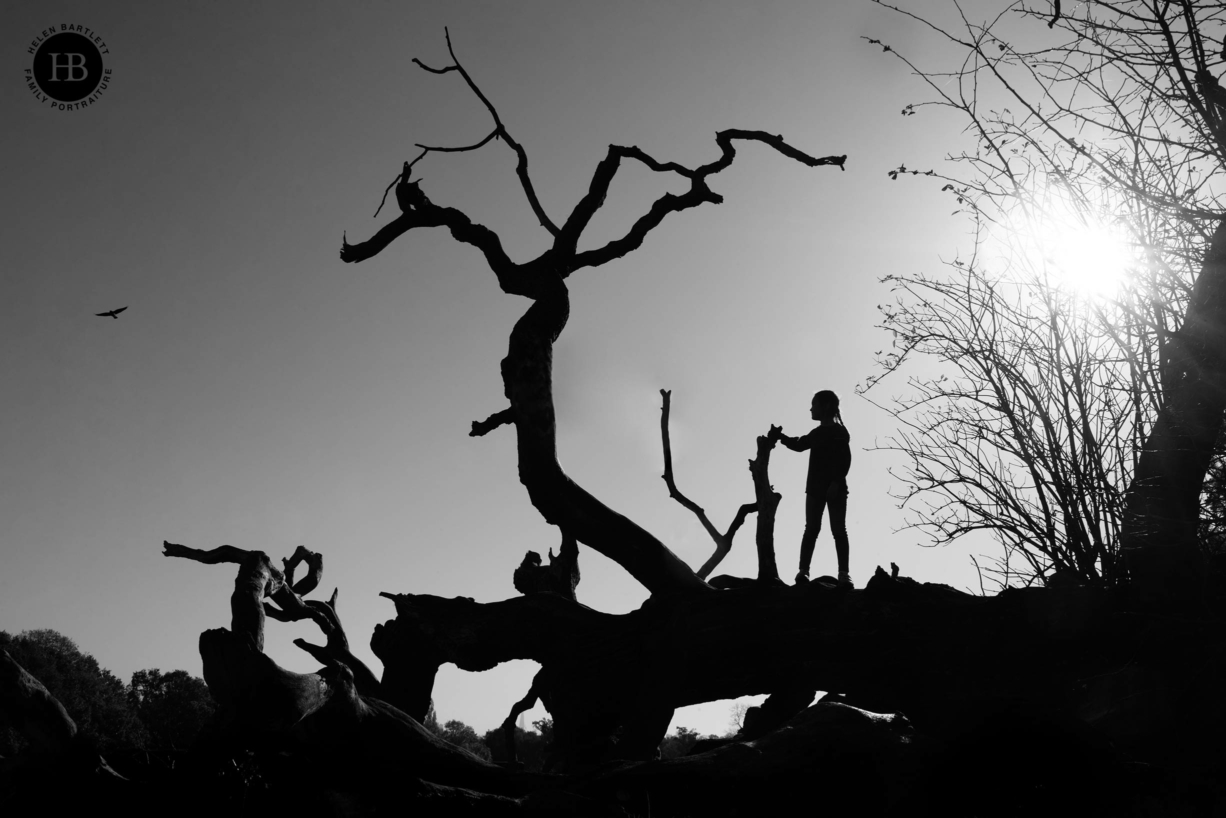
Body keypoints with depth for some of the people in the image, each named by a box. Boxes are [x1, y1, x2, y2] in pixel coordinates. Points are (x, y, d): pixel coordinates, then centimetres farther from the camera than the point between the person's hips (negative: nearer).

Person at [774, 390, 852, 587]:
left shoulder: (840, 432, -3)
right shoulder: (816, 433, 16)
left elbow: (845, 460, -13)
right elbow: (799, 444, 32)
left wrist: (836, 483, -22)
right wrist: (781, 437, 20)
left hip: (835, 488, -5)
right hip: (815, 488, 5)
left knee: (838, 530, -5)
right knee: (811, 529, -3)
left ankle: (844, 574, -6)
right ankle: (803, 571, -9)